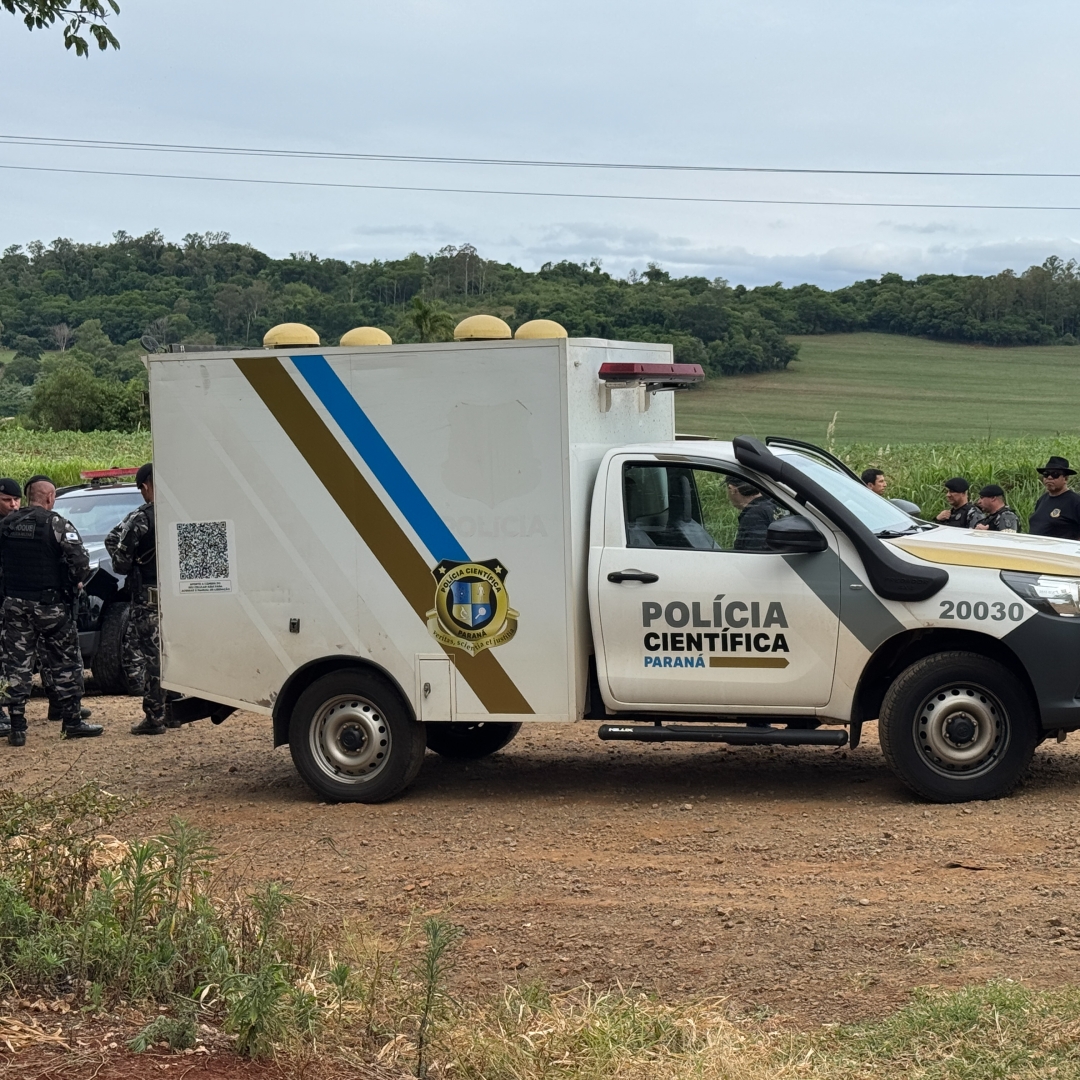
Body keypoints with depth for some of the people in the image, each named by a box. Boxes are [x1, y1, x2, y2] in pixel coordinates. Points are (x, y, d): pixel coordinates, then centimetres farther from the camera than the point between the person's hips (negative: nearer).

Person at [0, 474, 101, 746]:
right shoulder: (56, 524, -10)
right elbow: (80, 561, -17)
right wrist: (76, 582, 2)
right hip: (49, 604, -4)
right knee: (64, 663, 8)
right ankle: (72, 721, 12)